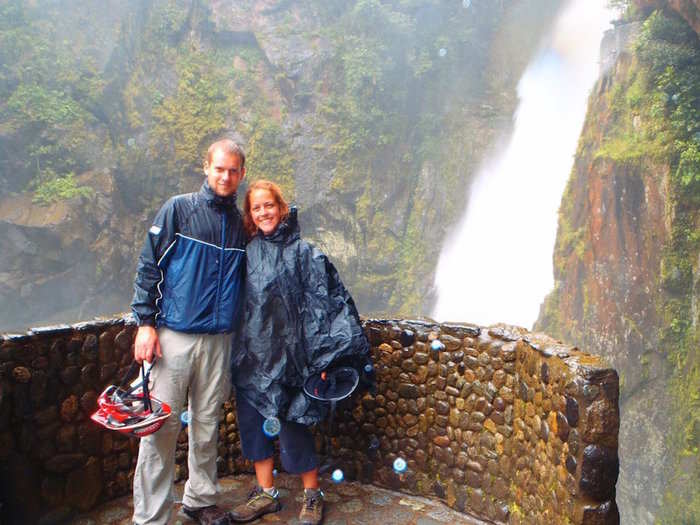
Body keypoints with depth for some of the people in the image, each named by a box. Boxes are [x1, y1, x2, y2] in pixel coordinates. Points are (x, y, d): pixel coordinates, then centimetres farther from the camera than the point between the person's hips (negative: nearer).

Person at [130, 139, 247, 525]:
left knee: (207, 424, 13)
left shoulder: (240, 223, 10)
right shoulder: (178, 209, -1)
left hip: (219, 340, 4)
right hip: (174, 335, -3)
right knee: (161, 425, 0)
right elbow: (149, 266, -3)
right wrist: (145, 322, -8)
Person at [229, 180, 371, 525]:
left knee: (292, 426, 2)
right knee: (253, 423, 11)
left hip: (286, 353, -5)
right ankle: (266, 494, 29)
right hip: (251, 355, 5)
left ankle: (312, 495, 23)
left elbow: (324, 303, -10)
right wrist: (238, 350, 16)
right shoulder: (248, 253, 8)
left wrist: (321, 356, -14)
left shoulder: (302, 252, -7)